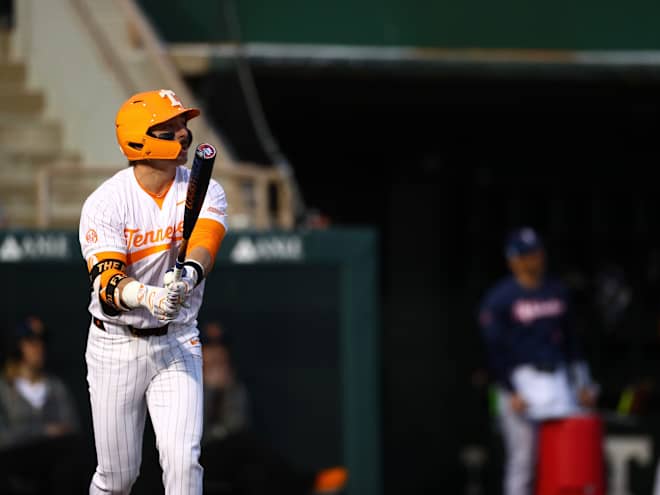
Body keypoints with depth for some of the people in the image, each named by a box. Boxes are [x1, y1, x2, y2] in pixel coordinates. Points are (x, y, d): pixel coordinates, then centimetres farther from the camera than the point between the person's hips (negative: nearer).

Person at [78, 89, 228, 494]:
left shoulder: (205, 192, -4)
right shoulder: (105, 203, -13)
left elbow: (204, 241, -24)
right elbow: (107, 283, -23)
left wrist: (190, 273, -47)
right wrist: (148, 297, -45)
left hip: (178, 343, 1)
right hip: (116, 346, -1)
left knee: (183, 461, -15)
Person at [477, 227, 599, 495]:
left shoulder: (557, 290, 15)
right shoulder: (499, 298, -3)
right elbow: (494, 349, -5)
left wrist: (582, 381, 15)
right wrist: (510, 392, -11)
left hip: (557, 377, 5)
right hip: (521, 379, -5)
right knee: (523, 458, -5)